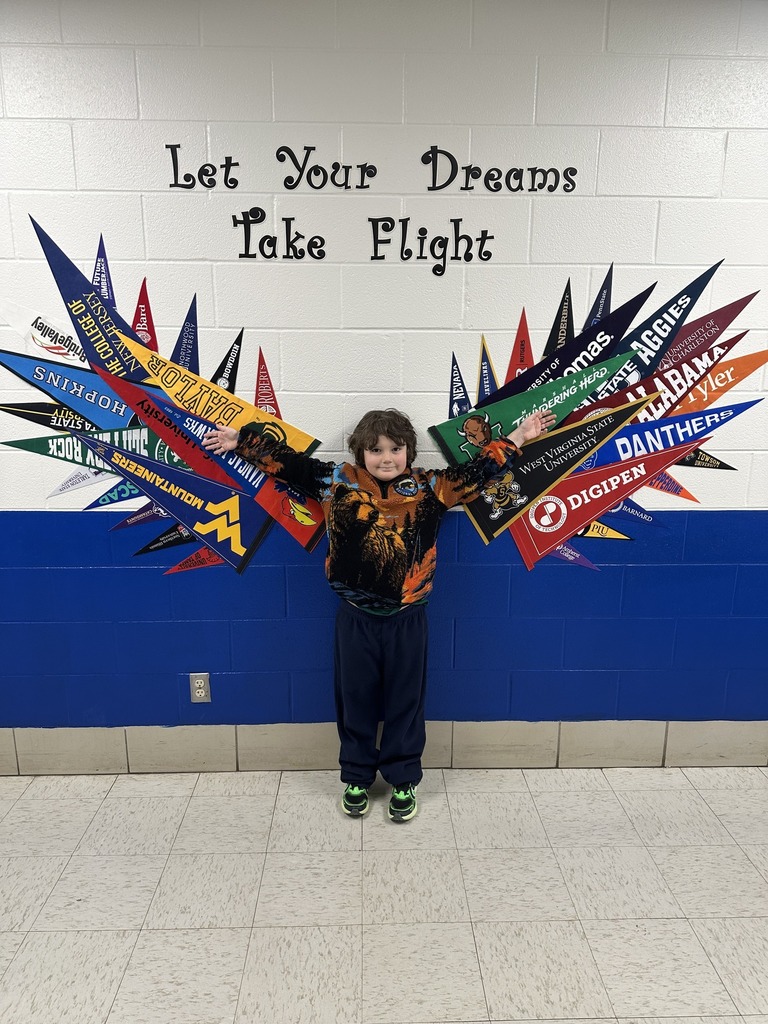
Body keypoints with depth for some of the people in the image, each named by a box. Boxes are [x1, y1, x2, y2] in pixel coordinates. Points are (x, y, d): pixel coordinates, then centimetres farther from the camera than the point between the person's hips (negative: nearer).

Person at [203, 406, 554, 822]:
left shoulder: (430, 487, -2)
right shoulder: (337, 482, -3)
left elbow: (479, 468, 5)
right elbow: (285, 460, 2)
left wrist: (517, 438, 3)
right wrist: (241, 440, 2)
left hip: (407, 618, 0)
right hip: (356, 616, 0)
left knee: (405, 699, 13)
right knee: (355, 698, 14)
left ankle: (403, 780, 32)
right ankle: (356, 777, 34)